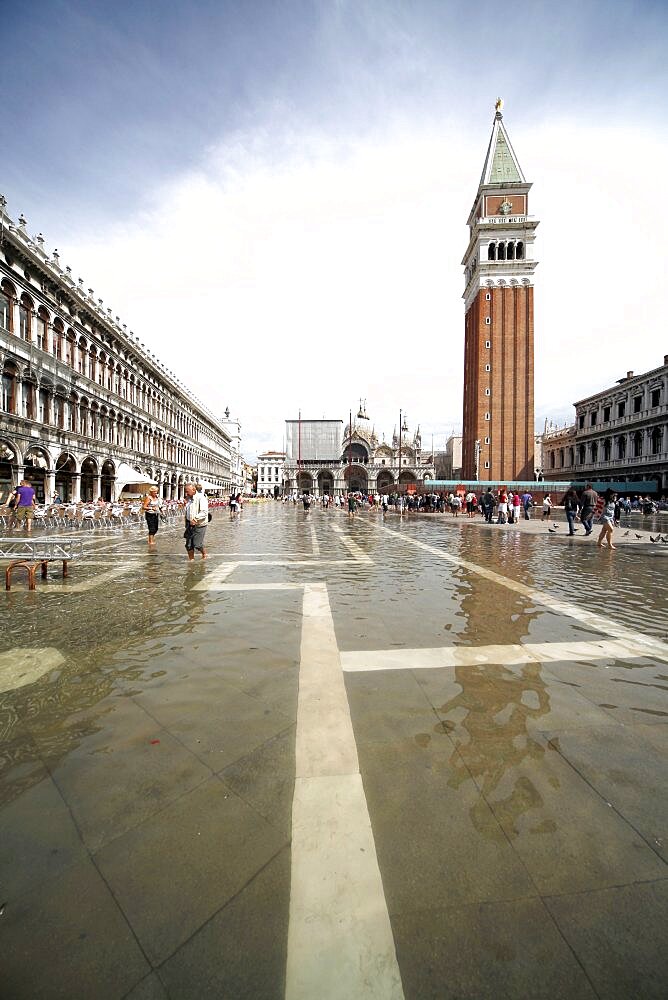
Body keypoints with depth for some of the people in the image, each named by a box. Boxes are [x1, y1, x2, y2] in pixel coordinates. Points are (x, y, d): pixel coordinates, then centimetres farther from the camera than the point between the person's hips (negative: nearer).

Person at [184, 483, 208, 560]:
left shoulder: (201, 498, -14)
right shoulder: (189, 499, 11)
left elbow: (204, 512, -22)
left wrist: (195, 518, -29)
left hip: (199, 525, -7)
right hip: (190, 525, 7)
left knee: (197, 544, -4)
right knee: (188, 545, 6)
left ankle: (204, 554, 24)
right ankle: (191, 559, 21)